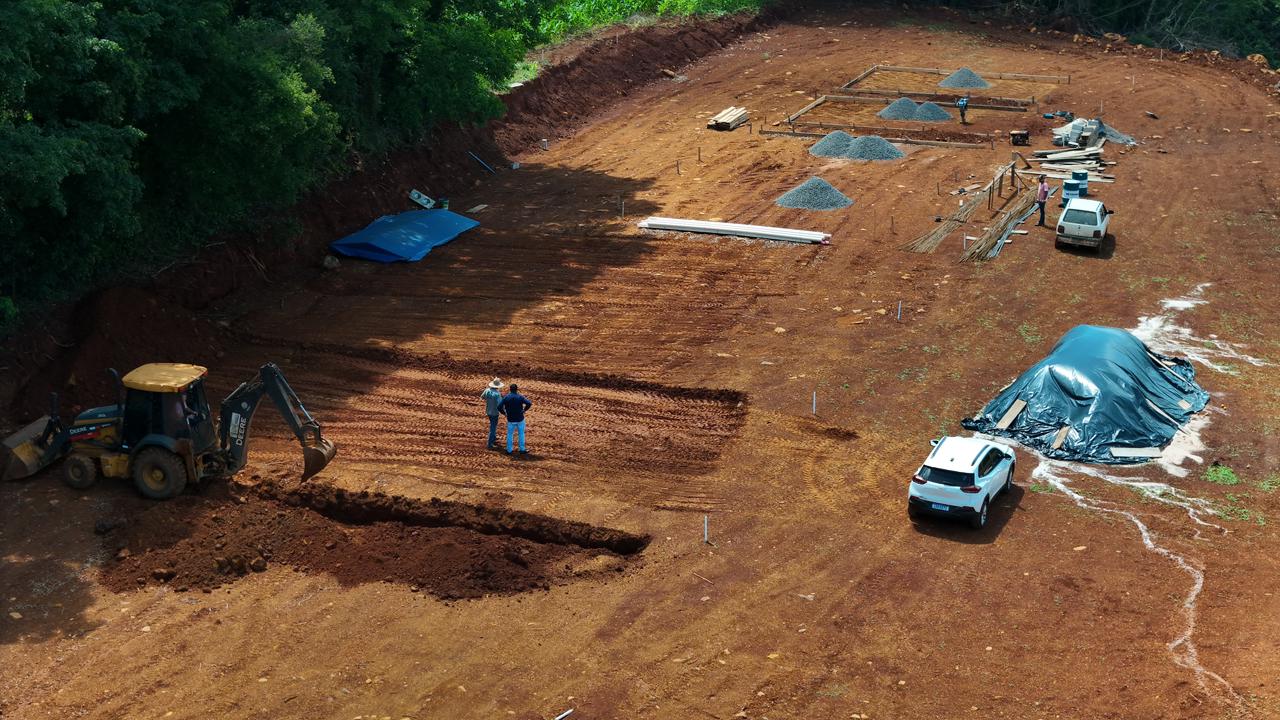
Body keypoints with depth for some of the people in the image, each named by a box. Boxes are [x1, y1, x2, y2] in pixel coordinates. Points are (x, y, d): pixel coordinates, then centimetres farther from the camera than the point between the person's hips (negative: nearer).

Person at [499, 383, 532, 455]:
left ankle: (509, 450, 18)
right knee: (521, 434, 13)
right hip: (520, 419, -1)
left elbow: (499, 407, -13)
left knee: (509, 434, 15)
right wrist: (524, 410, -7)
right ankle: (522, 450, 18)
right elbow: (529, 404, -21)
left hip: (510, 419, 1)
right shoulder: (520, 397, -11)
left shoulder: (506, 398, -7)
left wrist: (504, 413, 3)